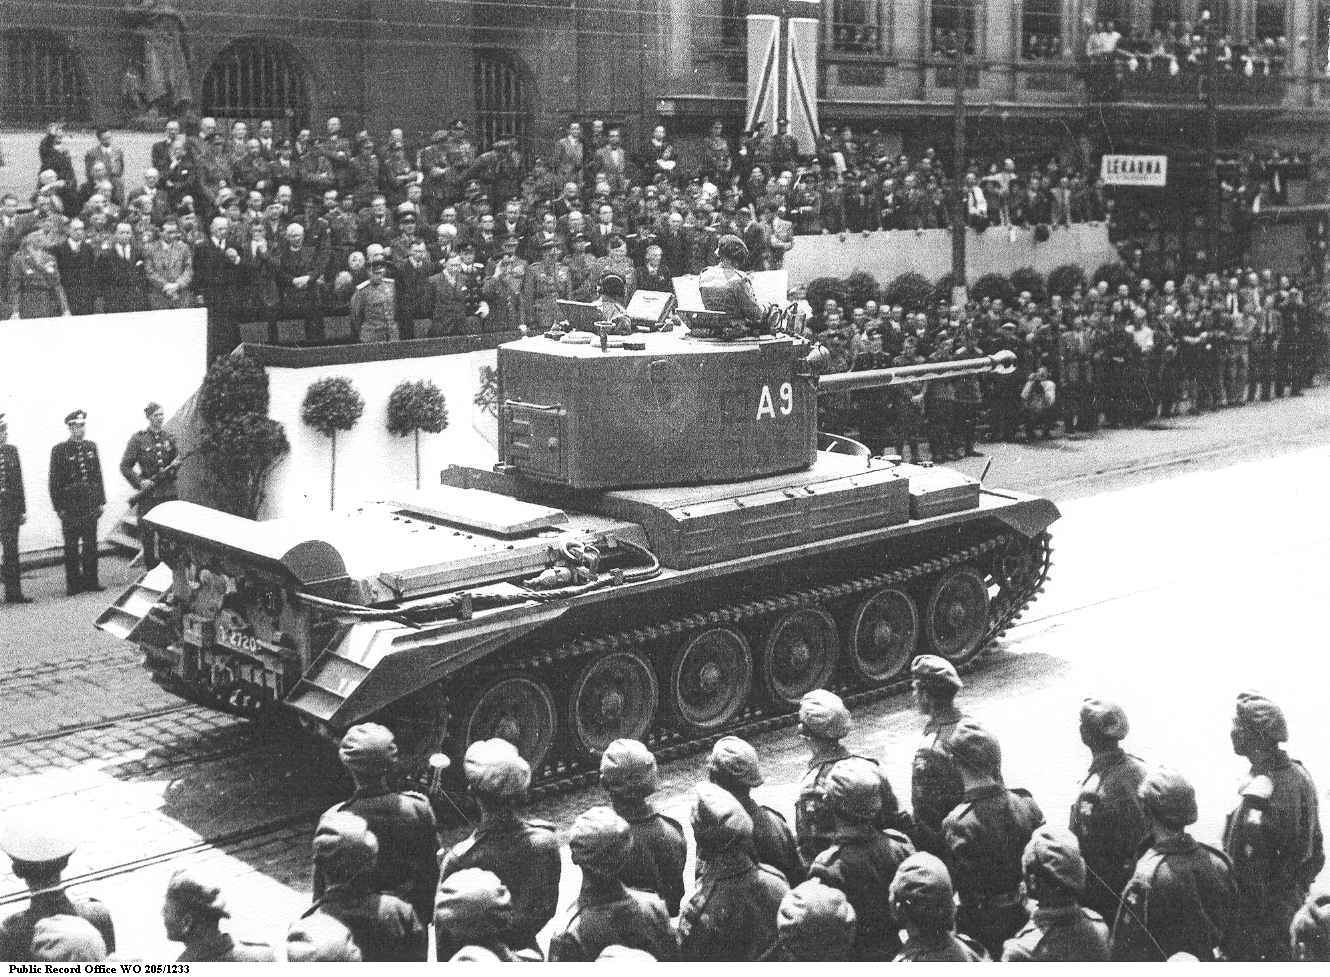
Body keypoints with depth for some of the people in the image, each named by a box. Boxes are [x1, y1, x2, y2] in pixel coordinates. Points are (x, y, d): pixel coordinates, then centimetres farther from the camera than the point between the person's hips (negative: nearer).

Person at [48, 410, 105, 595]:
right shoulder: (59, 450, -4)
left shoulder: (91, 446, 10)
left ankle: (91, 580, 14)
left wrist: (101, 500, 9)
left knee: (91, 543, 7)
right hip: (70, 505, -4)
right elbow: (54, 481, -4)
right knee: (71, 545, 1)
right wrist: (59, 507, -8)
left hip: (91, 504, 4)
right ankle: (73, 583, 6)